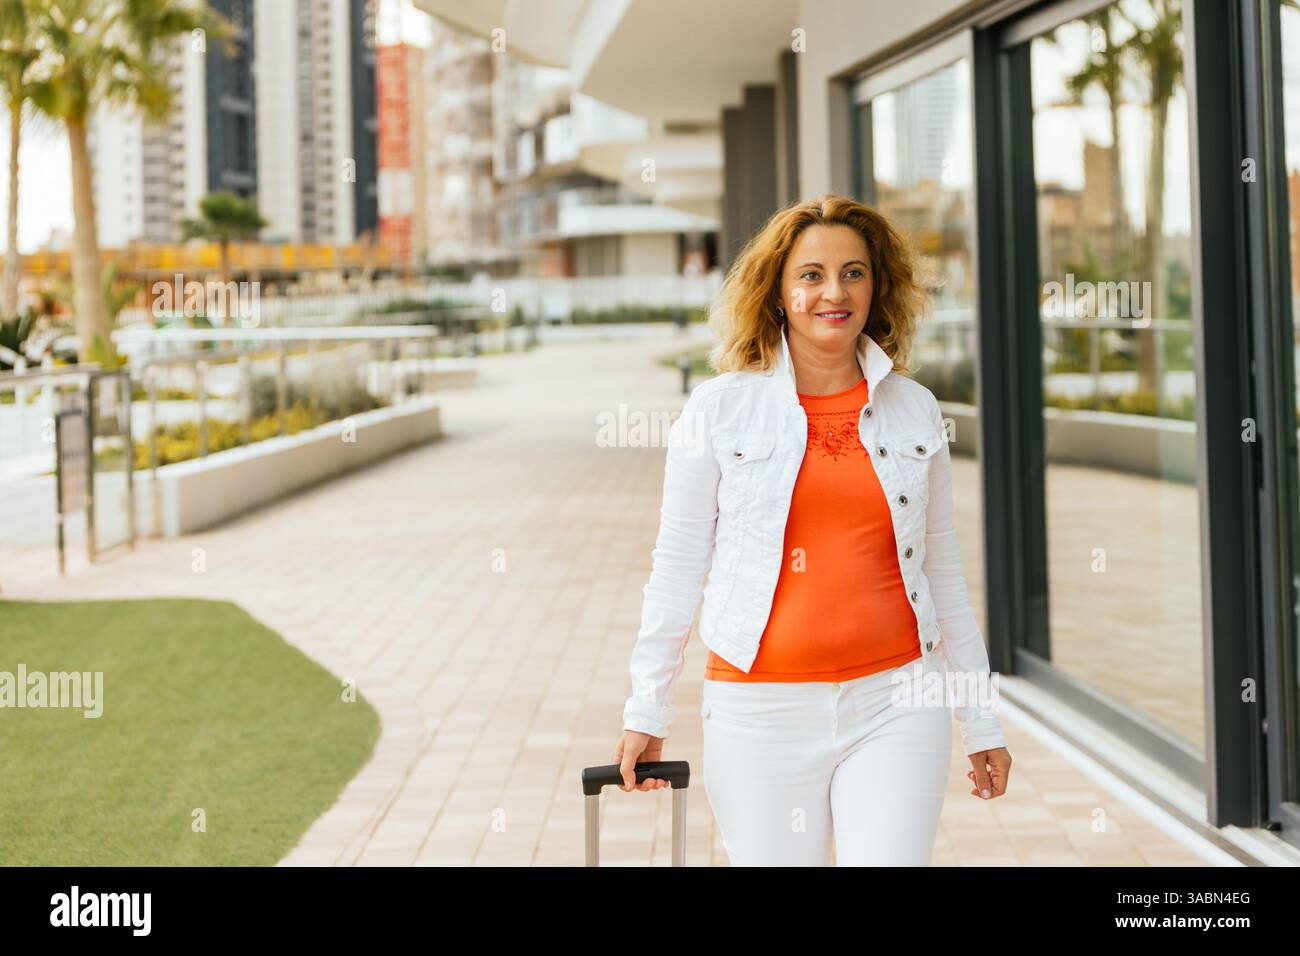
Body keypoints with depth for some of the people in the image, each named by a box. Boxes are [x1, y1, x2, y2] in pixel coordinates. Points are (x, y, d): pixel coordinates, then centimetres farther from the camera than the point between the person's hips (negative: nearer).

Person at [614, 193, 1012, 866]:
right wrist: (646, 714, 3)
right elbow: (677, 566, 3)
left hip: (894, 703, 1)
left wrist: (981, 719, 14)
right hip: (761, 712, -1)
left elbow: (942, 566, 13)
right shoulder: (720, 408, 0)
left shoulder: (915, 409, 7)